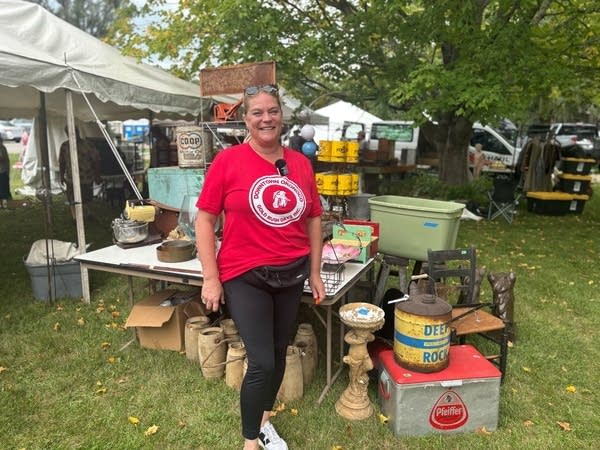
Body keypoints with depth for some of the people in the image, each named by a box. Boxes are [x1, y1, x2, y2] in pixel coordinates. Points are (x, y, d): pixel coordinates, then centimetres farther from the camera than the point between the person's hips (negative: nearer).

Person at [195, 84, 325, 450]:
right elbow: (205, 219, -7)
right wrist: (211, 278, -9)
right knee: (261, 362, -3)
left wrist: (315, 272, 9)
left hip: (292, 274, 5)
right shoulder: (228, 161, -10)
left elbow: (313, 218, 9)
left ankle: (265, 420, 45)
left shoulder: (300, 163, 1)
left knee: (279, 352, 18)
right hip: (245, 277, -4)